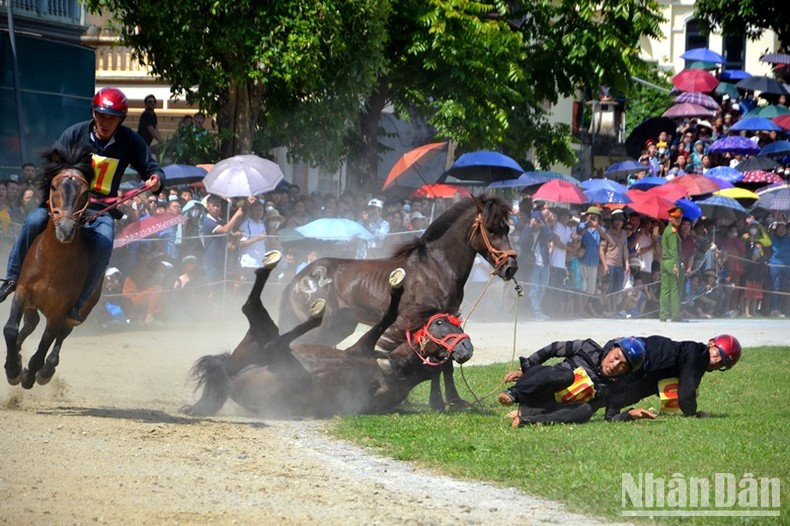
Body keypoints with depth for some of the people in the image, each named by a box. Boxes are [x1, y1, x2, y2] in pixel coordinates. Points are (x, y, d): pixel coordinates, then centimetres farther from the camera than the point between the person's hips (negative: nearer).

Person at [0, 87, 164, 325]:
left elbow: (151, 168, 1)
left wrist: (157, 180, -25)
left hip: (101, 209, -1)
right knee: (33, 222, -26)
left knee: (103, 245, -31)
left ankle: (77, 304, -21)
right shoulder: (76, 133, -2)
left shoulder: (130, 142, -3)